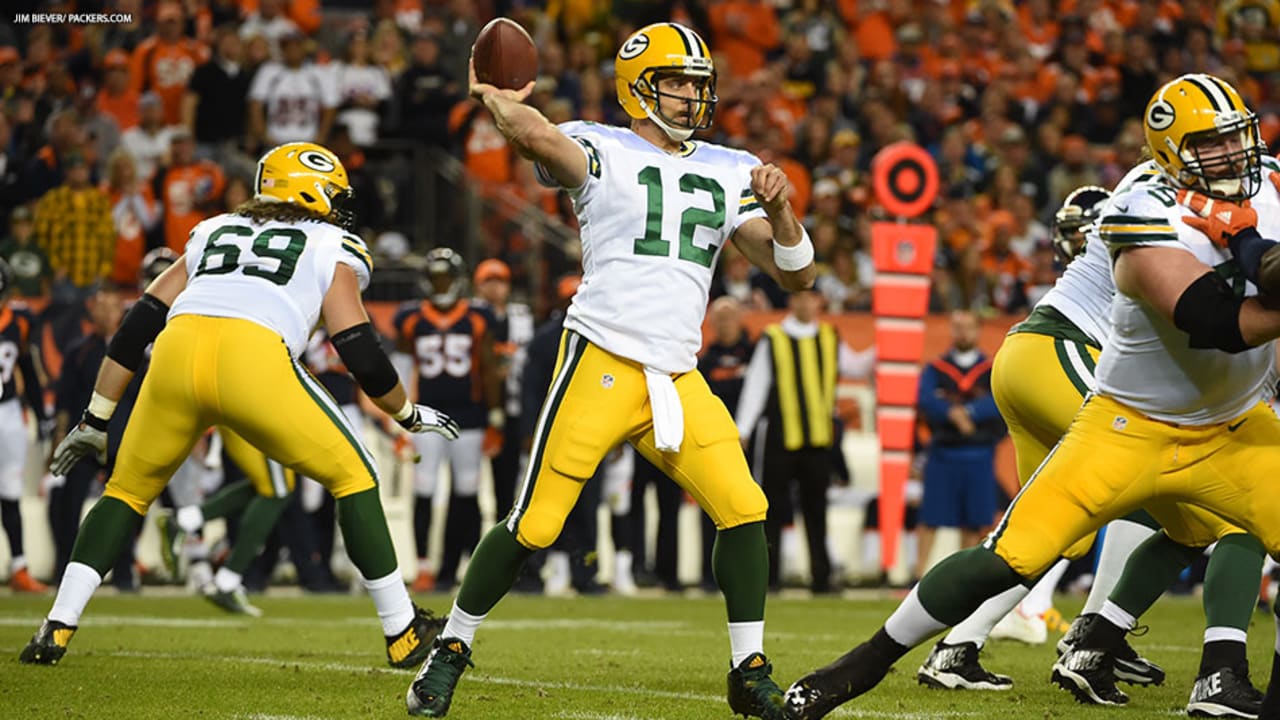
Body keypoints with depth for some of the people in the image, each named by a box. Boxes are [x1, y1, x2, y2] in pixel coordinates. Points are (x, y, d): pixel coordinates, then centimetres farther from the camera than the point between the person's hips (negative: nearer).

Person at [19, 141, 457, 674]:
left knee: (129, 490, 23)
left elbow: (136, 328, 27)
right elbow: (362, 356, 14)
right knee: (353, 479, 16)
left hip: (178, 353, 3)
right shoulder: (332, 249, 24)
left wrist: (95, 420, 31)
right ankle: (403, 634, 16)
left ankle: (57, 627, 11)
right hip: (255, 359, -3)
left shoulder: (214, 233, 34)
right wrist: (409, 415, 32)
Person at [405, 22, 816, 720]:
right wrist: (496, 99, -7)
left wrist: (779, 212, -6)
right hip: (600, 365, -5)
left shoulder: (727, 173, 16)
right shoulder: (602, 151, 0)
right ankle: (450, 649, 12)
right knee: (534, 524, -6)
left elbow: (795, 274, 11)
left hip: (678, 380, 5)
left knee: (743, 509, -8)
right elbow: (536, 136, -24)